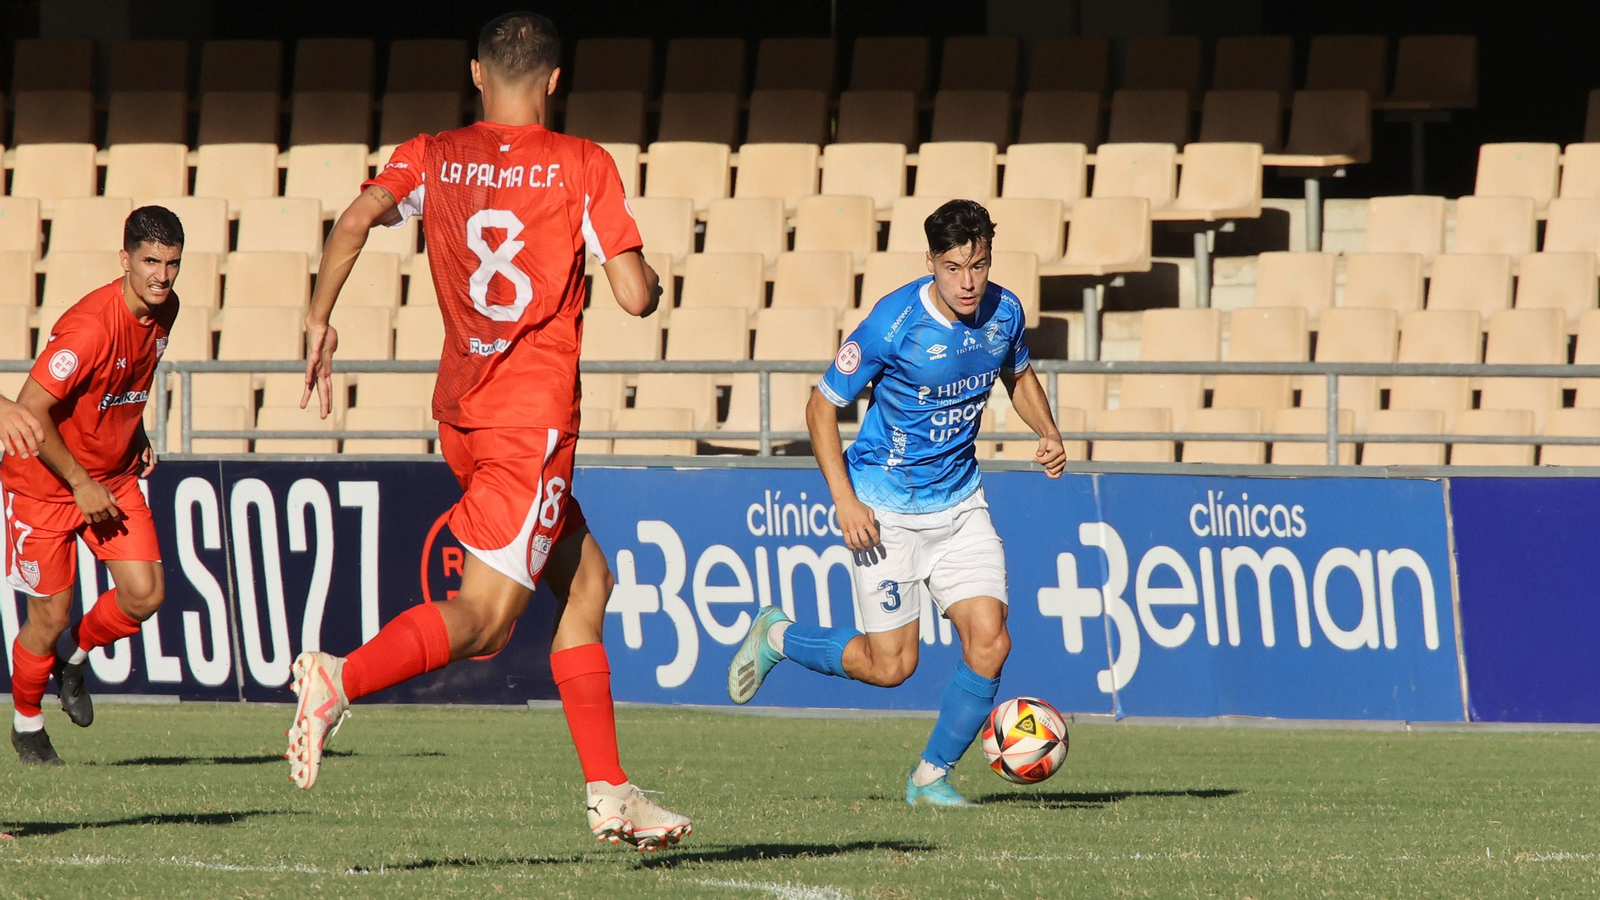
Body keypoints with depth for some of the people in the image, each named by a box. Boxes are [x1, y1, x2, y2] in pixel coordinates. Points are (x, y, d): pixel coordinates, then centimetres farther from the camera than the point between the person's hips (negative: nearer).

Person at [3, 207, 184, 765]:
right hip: (45, 482, -7)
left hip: (114, 476, 7)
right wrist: (81, 484, -21)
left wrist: (136, 438, 5)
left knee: (145, 595, -6)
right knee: (50, 616, 0)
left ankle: (76, 660, 24)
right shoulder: (91, 326, -29)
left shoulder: (164, 311, -4)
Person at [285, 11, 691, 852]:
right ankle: (341, 679, -34)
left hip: (461, 411, 6)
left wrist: (318, 320, -2)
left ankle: (609, 791, 16)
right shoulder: (583, 166, -3)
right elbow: (635, 295, -8)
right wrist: (653, 283, 14)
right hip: (533, 415, -6)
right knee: (483, 616, -10)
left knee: (585, 577, 18)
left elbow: (355, 221, -10)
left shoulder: (432, 159, 7)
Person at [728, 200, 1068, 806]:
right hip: (886, 509, -5)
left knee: (989, 642, -10)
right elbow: (822, 406, -12)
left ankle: (931, 776, 8)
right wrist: (845, 501, -18)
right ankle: (776, 636, 23)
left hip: (959, 504, 5)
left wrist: (1048, 433, 0)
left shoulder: (1003, 312, -4)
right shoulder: (894, 323, -20)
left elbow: (1018, 376, 19)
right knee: (890, 665, -4)